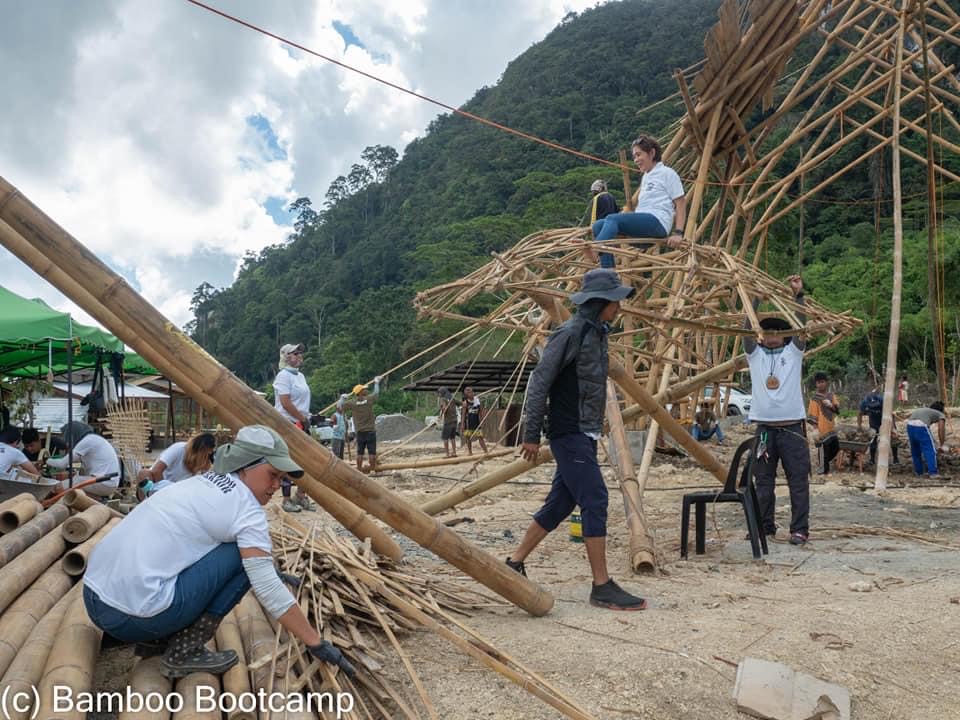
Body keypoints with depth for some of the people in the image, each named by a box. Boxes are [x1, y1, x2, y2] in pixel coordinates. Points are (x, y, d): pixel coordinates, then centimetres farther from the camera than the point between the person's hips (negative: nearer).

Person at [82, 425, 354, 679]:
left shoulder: (201, 483, 17)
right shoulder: (244, 505, -8)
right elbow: (268, 591, -11)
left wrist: (273, 573, 38)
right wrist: (316, 643, -5)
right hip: (135, 615, -9)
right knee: (246, 555, -3)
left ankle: (155, 639, 16)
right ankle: (185, 651, -2)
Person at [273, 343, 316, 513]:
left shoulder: (300, 376, 16)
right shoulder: (284, 375, -11)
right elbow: (286, 403, -19)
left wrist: (306, 419, 8)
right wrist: (303, 418, -14)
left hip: (302, 424, 9)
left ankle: (300, 496, 23)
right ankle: (287, 500, 5)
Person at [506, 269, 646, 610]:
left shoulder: (597, 333, 13)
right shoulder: (570, 333, -14)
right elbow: (539, 382, -14)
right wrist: (532, 435, -14)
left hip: (585, 434, 9)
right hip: (569, 433, -9)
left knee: (560, 503, 12)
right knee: (595, 501, -9)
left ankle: (515, 562, 24)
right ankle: (602, 587, -1)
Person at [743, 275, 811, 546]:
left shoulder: (793, 352, 6)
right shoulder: (755, 353, 8)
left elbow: (801, 324, -6)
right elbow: (748, 326, -4)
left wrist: (798, 295, -17)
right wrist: (755, 297, -14)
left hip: (791, 427, -1)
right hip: (765, 428, 1)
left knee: (798, 481, 1)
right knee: (763, 481, 8)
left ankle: (799, 529, 9)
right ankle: (764, 527, 19)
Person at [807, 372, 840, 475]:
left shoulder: (831, 395, 8)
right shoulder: (815, 399, -10)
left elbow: (838, 409, 4)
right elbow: (812, 416, -12)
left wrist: (831, 405, -16)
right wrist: (816, 429, -19)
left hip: (832, 429, 7)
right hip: (822, 430, -7)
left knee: (835, 448, 16)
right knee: (823, 451, 0)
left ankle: (824, 463, 33)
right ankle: (823, 471, 12)